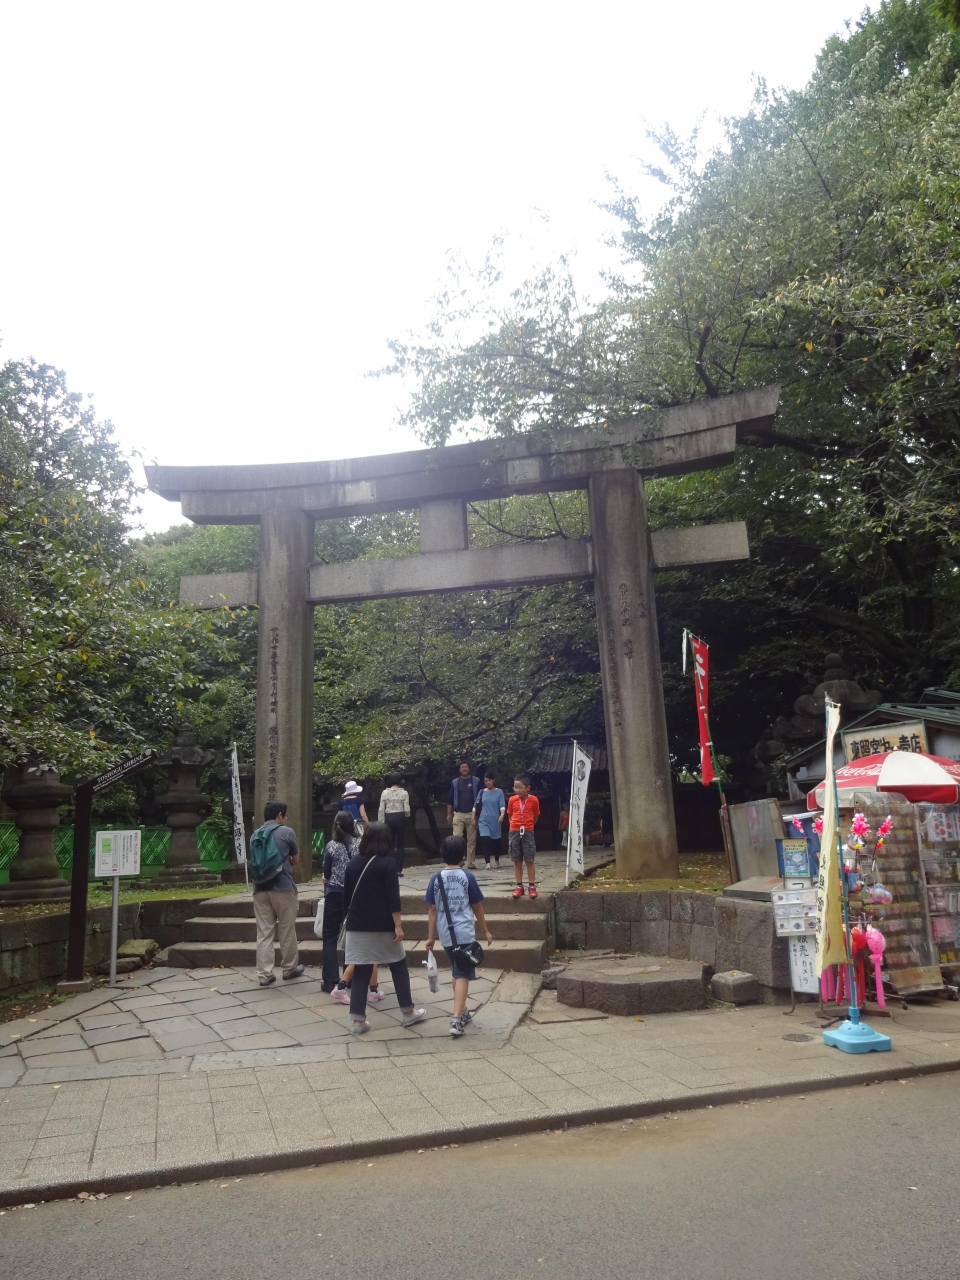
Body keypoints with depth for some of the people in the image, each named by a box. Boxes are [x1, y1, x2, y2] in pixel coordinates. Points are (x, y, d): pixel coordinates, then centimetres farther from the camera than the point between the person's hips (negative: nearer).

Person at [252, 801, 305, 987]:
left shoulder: (255, 835, 10)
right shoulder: (286, 832, -3)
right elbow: (296, 860, 8)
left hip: (260, 889, 4)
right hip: (283, 887, -4)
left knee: (264, 933, 5)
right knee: (287, 931, 9)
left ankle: (264, 974, 5)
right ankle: (290, 968, 20)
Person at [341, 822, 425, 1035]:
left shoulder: (353, 863, 5)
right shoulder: (387, 863, -9)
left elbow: (346, 896, 11)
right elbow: (393, 897, -14)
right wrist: (398, 925, -11)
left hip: (357, 926, 4)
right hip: (383, 926, -4)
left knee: (361, 972, 8)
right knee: (399, 967, 12)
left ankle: (358, 1021, 7)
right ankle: (407, 1012, 20)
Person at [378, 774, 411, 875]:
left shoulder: (385, 793, -1)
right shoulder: (404, 793, -4)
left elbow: (381, 810, -2)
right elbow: (407, 809, -7)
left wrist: (381, 823, 3)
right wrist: (406, 816, 15)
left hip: (388, 818, 1)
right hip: (400, 818, -1)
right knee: (400, 845, 6)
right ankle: (398, 869, 2)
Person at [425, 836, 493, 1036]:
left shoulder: (436, 877, 1)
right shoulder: (467, 877, -6)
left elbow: (432, 910, 3)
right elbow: (477, 907, 1)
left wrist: (430, 937, 10)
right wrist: (486, 931, 12)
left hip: (445, 935, 4)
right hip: (464, 933, -4)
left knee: (457, 973, 20)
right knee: (463, 975, -2)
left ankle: (462, 1011, 32)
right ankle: (456, 1019, -12)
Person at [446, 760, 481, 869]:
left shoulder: (476, 781, 4)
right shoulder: (455, 782, 9)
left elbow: (479, 798, 3)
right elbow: (450, 799, 11)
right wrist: (449, 814, 4)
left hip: (471, 814, -1)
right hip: (458, 814, 1)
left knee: (471, 840, 4)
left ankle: (471, 863, 11)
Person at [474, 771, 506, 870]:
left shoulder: (499, 792, 0)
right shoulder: (482, 792, 7)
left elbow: (502, 805, -9)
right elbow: (477, 806, 10)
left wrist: (502, 814, -27)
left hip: (495, 821, -1)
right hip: (483, 820, 1)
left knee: (496, 841, 10)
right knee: (485, 840, -15)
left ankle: (497, 860, 33)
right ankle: (488, 863, -13)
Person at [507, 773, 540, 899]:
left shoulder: (534, 800, -7)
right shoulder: (512, 800, -2)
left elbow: (536, 816, 6)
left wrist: (528, 827, 8)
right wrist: (516, 825, 5)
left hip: (528, 833, -2)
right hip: (515, 832, 2)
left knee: (530, 860, 1)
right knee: (517, 860, 6)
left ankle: (532, 886, 8)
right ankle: (519, 886, 12)